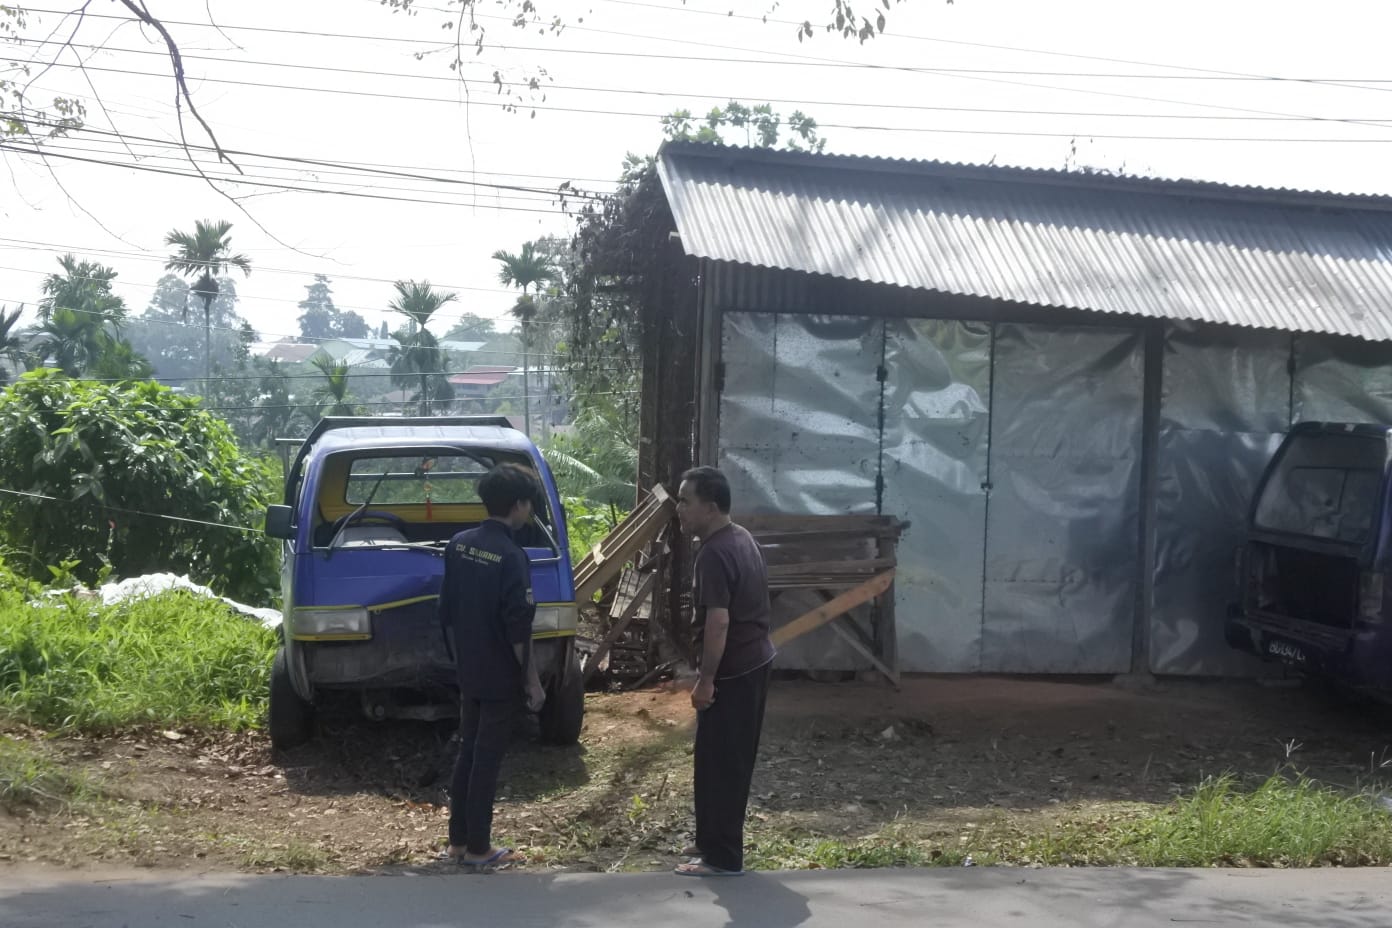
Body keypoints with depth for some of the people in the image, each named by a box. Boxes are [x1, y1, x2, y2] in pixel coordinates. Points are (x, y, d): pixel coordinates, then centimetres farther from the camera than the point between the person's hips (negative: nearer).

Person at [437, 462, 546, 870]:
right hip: (501, 676, -7)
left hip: (468, 672, 7)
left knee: (467, 752, 16)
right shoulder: (511, 557, -20)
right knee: (486, 758, 0)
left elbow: (447, 612, 10)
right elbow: (518, 629, -20)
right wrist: (532, 680, -12)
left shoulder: (458, 545, 3)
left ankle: (458, 840, 22)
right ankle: (478, 849, 8)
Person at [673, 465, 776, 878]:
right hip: (754, 662, 10)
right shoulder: (741, 539, 10)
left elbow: (718, 622, -26)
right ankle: (715, 841, 28)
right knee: (732, 761, 17)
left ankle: (722, 857, 4)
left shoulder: (714, 554, -22)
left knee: (717, 765, -2)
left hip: (732, 671, -10)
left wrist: (706, 680, -21)